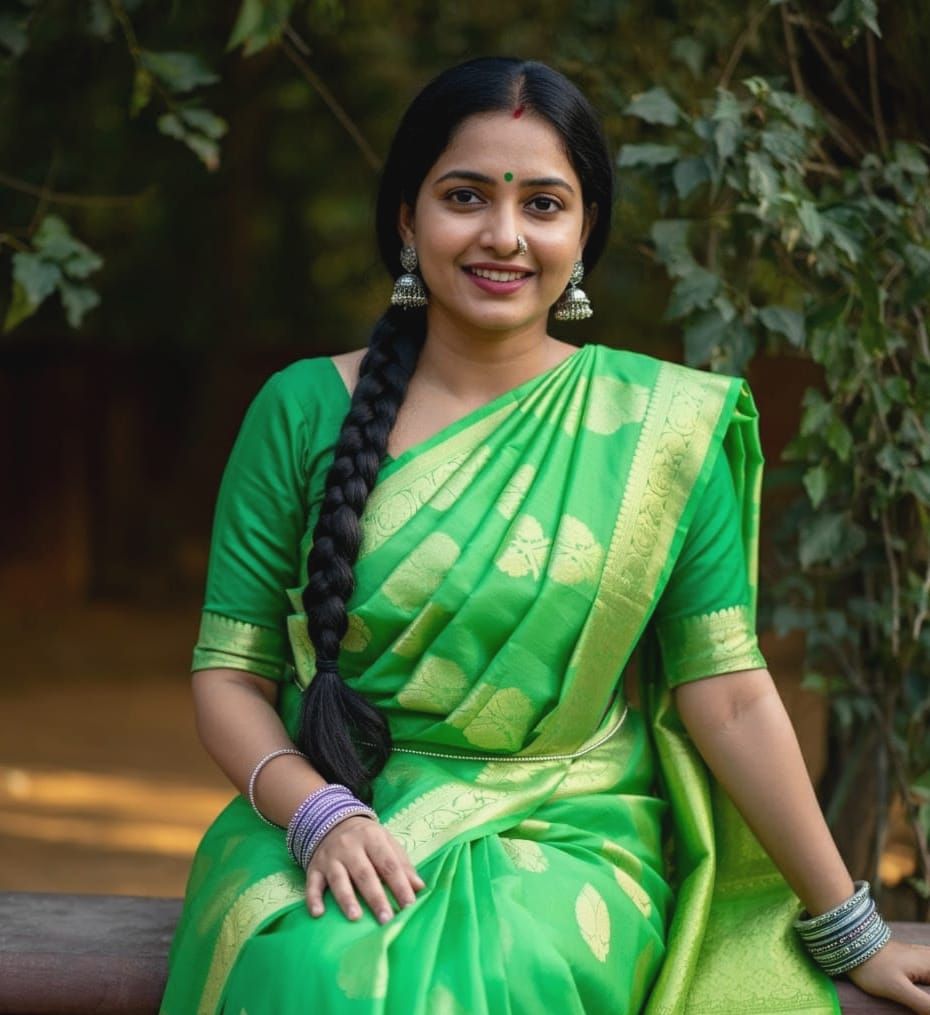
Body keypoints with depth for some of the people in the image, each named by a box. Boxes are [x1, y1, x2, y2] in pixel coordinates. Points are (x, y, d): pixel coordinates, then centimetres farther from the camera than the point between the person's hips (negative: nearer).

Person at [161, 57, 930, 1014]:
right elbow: (228, 673, 3)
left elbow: (729, 696, 1)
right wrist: (317, 813, -16)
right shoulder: (303, 410, 3)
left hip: (566, 839, 0)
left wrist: (852, 935, 0)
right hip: (330, 825, 1)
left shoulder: (664, 425, 2)